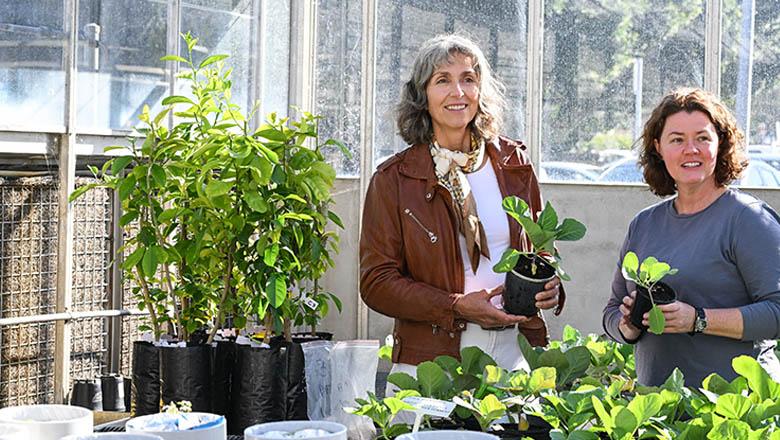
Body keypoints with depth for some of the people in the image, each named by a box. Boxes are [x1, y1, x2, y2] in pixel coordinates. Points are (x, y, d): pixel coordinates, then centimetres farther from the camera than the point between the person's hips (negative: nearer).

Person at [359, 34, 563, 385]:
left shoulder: (513, 164, 8)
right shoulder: (394, 178, -3)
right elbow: (375, 282, -5)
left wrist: (549, 287, -2)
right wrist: (457, 307, -16)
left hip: (509, 348, 3)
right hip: (430, 358, -3)